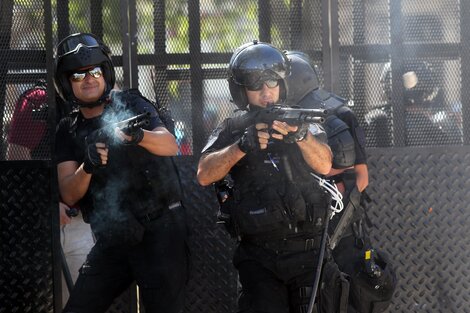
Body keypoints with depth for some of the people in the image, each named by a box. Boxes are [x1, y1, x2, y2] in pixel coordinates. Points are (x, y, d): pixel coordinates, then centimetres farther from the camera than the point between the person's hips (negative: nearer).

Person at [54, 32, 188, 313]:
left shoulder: (130, 103, -2)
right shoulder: (69, 130, 8)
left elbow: (171, 146, -18)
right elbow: (69, 195, -2)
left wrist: (139, 135, -40)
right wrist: (86, 168, -24)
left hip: (159, 230, -4)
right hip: (112, 240, 4)